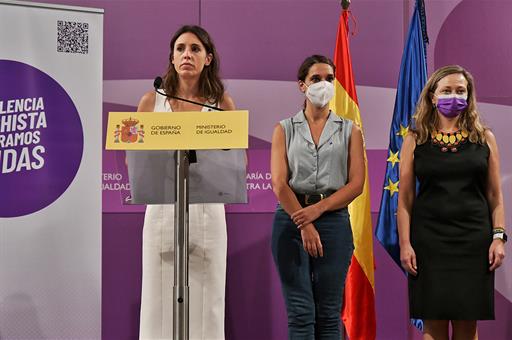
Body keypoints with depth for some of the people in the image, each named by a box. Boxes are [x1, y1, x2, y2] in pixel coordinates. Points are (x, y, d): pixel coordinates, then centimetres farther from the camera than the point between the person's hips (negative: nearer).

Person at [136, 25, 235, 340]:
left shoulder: (221, 103, 5)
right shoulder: (152, 101, 5)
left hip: (207, 210, 0)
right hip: (163, 207, 0)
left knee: (205, 300, 2)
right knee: (160, 299, 1)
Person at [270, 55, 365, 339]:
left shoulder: (350, 130, 9)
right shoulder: (285, 129, 8)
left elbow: (356, 183, -1)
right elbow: (279, 182, -3)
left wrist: (317, 210, -13)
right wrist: (305, 226, -13)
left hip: (334, 219, 1)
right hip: (291, 220, 0)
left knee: (329, 313, 3)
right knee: (300, 312, -1)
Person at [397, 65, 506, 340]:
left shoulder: (484, 138, 7)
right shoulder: (415, 140, 4)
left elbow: (495, 196, 8)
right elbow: (405, 198, 3)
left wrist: (499, 236, -2)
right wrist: (405, 243, -5)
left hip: (474, 239, 1)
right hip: (429, 239, -1)